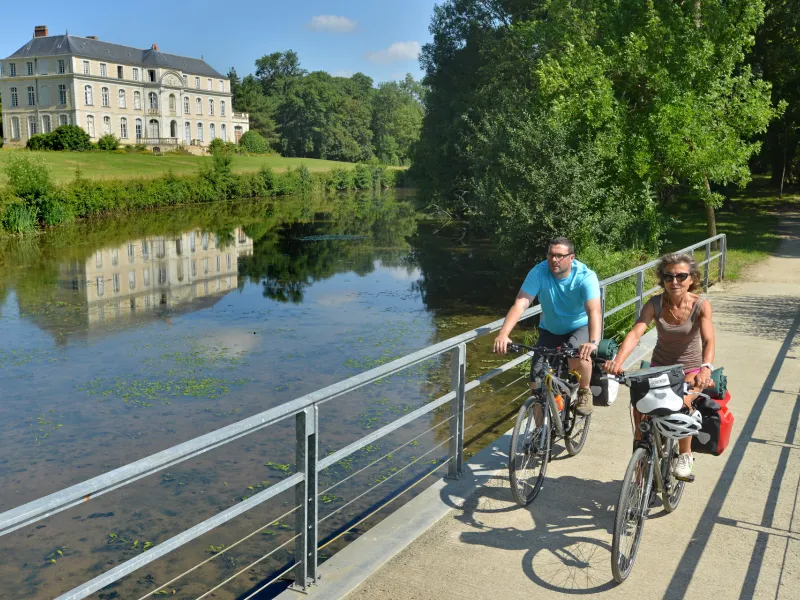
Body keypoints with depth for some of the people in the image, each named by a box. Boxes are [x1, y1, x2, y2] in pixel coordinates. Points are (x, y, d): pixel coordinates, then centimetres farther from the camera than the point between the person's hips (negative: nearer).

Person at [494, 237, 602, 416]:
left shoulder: (586, 276, -27)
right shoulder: (539, 272, -23)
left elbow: (594, 311, -39)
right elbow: (520, 304, -31)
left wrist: (593, 342, -58)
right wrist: (503, 334, -47)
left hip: (580, 327, -2)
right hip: (550, 330, 2)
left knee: (579, 355, -34)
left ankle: (584, 392, -3)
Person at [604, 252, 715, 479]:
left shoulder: (701, 305, -17)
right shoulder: (655, 304, -14)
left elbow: (708, 340, -29)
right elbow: (635, 333, -27)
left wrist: (706, 367, -50)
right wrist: (618, 361, -45)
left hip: (690, 369, -1)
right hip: (659, 366, 2)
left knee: (682, 402, -32)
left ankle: (685, 454, -6)